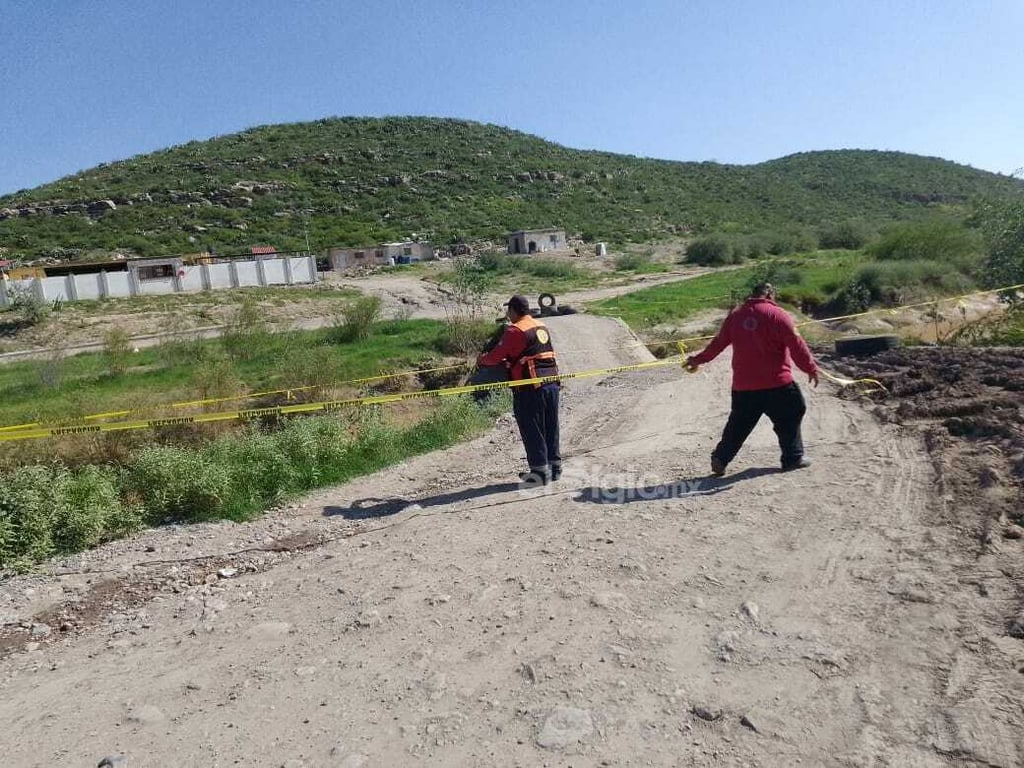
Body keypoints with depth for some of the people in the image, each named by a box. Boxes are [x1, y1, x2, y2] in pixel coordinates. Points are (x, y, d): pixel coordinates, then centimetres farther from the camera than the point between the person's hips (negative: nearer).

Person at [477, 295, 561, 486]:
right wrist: (506, 361, 22)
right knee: (550, 428, 15)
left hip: (530, 388, -8)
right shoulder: (541, 327, 15)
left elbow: (496, 356, -9)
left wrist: (481, 360, 11)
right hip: (552, 383, 8)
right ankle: (554, 466, 24)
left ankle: (540, 471, 7)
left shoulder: (515, 331, -10)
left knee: (531, 430, 2)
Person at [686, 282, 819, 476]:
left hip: (742, 385, 4)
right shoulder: (777, 314, -7)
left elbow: (718, 342, 13)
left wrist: (699, 359, 26)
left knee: (738, 424, 14)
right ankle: (793, 458, 20)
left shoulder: (735, 315, 7)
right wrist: (811, 368, -1)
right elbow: (796, 344, -9)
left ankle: (720, 458, 13)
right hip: (776, 383, -4)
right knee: (789, 419, 14)